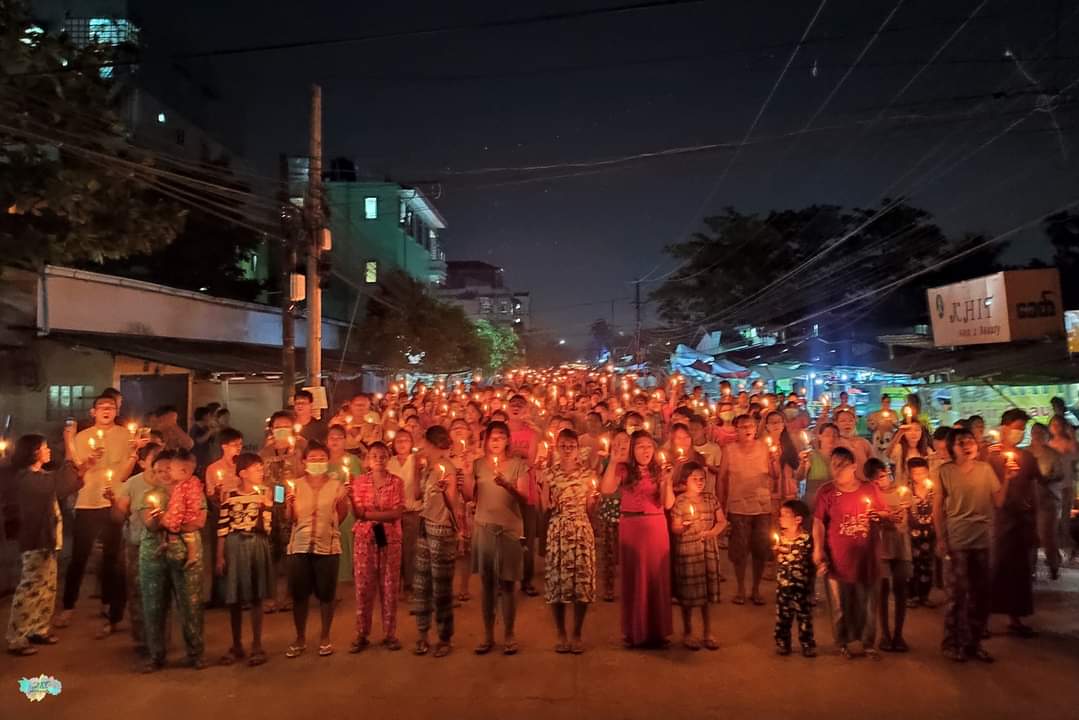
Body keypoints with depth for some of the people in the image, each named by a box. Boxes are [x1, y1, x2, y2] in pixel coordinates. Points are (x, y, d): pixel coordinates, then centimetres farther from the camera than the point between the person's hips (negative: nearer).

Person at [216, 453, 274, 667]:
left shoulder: (265, 493, 3)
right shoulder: (229, 495, -1)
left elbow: (267, 526, -1)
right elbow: (222, 528, 0)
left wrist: (266, 507, -16)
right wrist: (219, 556, -2)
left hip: (257, 545, 0)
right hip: (234, 546, 0)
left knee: (256, 597, 5)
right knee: (234, 598, 5)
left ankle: (257, 646, 13)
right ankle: (236, 646, 19)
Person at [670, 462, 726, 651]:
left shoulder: (711, 499, 6)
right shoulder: (679, 501, -6)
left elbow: (722, 521, 10)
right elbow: (674, 528, -5)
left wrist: (712, 532, -8)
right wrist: (684, 526, -26)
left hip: (709, 549, 3)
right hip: (687, 550, -3)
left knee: (707, 591, 7)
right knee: (689, 592, 2)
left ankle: (707, 632, 20)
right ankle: (687, 633, 17)